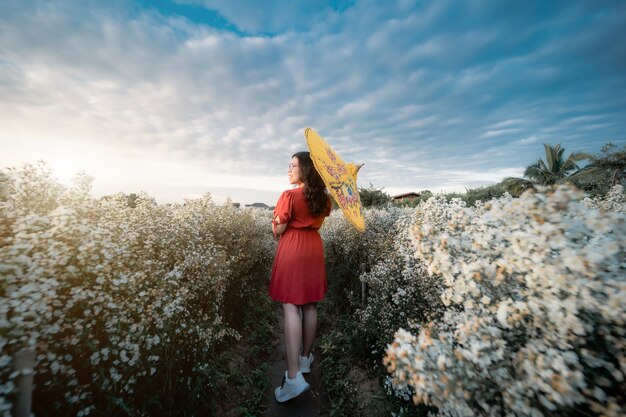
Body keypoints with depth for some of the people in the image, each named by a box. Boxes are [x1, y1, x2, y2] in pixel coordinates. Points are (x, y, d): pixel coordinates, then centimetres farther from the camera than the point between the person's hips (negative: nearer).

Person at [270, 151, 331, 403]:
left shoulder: (289, 196, -14)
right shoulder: (323, 198, 5)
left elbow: (278, 230, -10)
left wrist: (277, 220, 8)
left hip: (292, 250, -6)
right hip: (314, 250, 7)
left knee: (291, 308, -2)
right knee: (310, 306, 14)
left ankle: (294, 377, 2)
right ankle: (305, 358, 33)